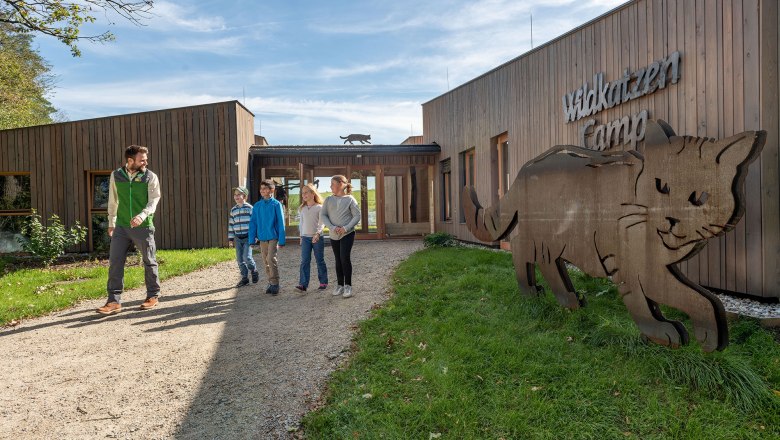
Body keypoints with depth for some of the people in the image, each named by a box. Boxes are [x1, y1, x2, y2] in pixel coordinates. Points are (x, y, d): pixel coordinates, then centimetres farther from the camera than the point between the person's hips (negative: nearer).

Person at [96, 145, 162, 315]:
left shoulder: (151, 177, -5)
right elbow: (113, 201, 13)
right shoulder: (116, 175, 3)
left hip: (144, 227, -2)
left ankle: (153, 295, 24)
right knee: (115, 261, -1)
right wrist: (111, 223, 18)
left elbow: (154, 201, -14)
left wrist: (142, 215, -32)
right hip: (121, 226, 3)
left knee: (149, 262, 8)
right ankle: (114, 301, 5)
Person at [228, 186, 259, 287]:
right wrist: (230, 239, 11)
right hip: (238, 238, 5)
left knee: (247, 257, -15)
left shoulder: (249, 208, -5)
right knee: (240, 259, 5)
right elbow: (231, 225, 13)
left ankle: (254, 271, 12)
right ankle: (244, 278, 16)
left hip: (248, 237, -5)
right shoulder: (233, 210, 10)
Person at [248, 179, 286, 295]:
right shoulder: (257, 206, 5)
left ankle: (275, 283, -1)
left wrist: (281, 240, -9)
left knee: (271, 259, -13)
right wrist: (252, 239, 2)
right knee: (266, 261, 10)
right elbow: (253, 223, 7)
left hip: (273, 237, -5)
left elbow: (281, 223, -6)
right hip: (262, 238, 5)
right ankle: (271, 283, 22)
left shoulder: (276, 204, -6)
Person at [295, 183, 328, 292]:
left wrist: (317, 233, -25)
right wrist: (301, 236, 14)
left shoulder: (319, 207, -6)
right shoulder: (302, 208, 9)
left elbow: (322, 223, -11)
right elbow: (301, 223, 16)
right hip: (305, 237, 4)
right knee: (304, 261, -3)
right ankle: (303, 284, -5)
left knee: (320, 260, 5)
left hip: (317, 237, -4)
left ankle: (323, 282, 17)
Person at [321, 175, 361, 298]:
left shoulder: (350, 199, -5)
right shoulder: (329, 200, 4)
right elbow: (323, 215, -1)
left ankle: (348, 286, 1)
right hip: (334, 235, 4)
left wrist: (346, 228, -19)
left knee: (345, 258, -11)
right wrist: (332, 227, -15)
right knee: (338, 260, 11)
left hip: (348, 234, -4)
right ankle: (340, 285, 23)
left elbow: (357, 216, -7)